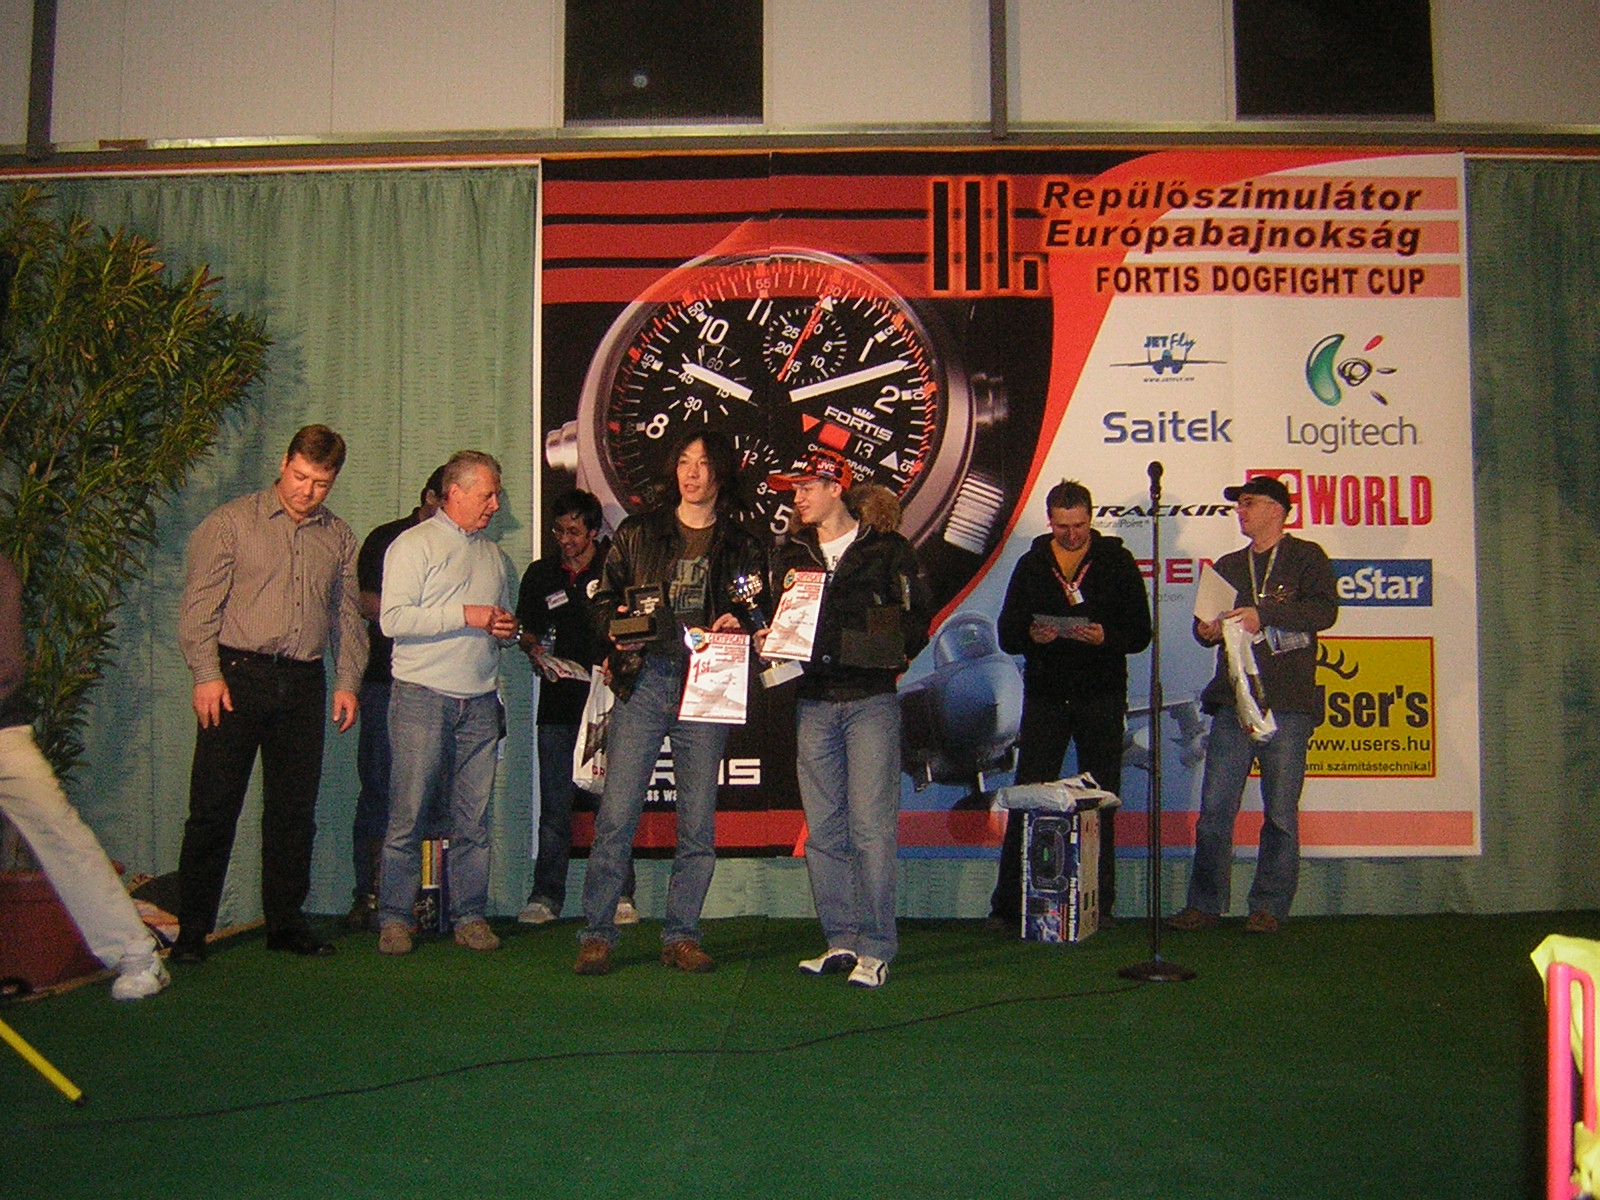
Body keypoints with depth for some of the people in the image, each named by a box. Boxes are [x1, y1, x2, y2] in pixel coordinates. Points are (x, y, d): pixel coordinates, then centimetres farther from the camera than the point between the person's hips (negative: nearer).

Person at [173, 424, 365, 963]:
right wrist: (207, 674, -11)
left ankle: (286, 921, 18)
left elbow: (348, 616, 17)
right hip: (238, 676, -3)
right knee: (213, 808, -1)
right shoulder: (230, 523, 3)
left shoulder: (338, 537, 15)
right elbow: (198, 606, -2)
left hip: (303, 683, 4)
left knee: (295, 810, 7)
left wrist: (347, 681, 7)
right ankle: (192, 929, 9)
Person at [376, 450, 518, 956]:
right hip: (423, 697, -5)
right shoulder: (414, 544, 1)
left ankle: (470, 915, 12)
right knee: (407, 815, -2)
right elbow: (394, 619, -10)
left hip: (480, 702, 5)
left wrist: (506, 629, 5)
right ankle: (394, 918, 7)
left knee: (474, 819, 5)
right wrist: (465, 616, -13)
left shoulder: (494, 554, 20)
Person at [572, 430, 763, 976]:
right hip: (643, 680, -1)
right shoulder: (637, 533, 11)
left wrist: (737, 625, -8)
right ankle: (596, 934, 4)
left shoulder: (741, 547, 13)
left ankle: (681, 935, 15)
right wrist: (616, 624, -9)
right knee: (617, 814, -6)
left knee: (698, 823, 4)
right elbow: (603, 597, 12)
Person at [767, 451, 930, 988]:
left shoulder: (888, 549, 6)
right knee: (823, 829, 5)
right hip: (813, 703, 4)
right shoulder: (789, 554, 17)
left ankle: (875, 948, 0)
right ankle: (840, 941, 14)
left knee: (871, 826, -7)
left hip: (870, 700, -4)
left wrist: (892, 657, -11)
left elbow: (917, 617, 4)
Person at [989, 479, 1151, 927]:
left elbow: (1140, 633, 1)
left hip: (1102, 697, -1)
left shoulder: (1117, 562, 5)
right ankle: (1010, 903, 5)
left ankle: (1098, 905, 13)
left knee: (1101, 806, 5)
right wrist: (1032, 636, -17)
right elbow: (1007, 635, 6)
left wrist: (1106, 637, -20)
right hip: (1044, 695, 1)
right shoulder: (1031, 564, 9)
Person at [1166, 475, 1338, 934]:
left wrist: (1263, 614, -18)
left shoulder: (1306, 557, 7)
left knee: (1281, 813, 1)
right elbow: (1208, 621, 25)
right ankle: (1204, 905, 6)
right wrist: (1205, 630, 2)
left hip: (1288, 706, -4)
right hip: (1233, 702, 4)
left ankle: (1269, 908, 9)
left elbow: (1324, 609, -9)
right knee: (1214, 809, 0)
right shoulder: (1228, 566, 22)